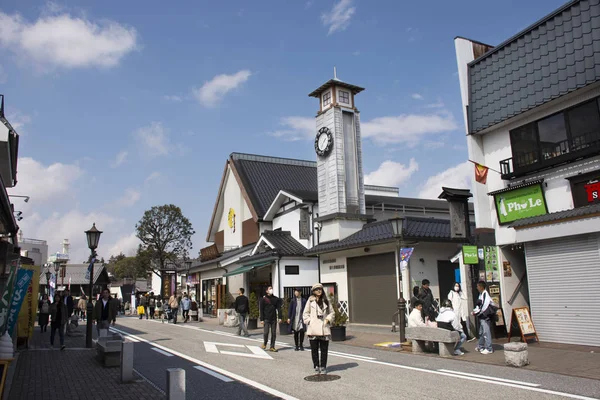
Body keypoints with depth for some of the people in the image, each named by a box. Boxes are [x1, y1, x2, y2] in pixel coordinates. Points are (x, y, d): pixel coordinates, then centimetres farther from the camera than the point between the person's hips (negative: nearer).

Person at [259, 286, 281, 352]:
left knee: (274, 333, 3)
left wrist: (280, 317, -3)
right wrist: (261, 319, -6)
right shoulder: (263, 299, 2)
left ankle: (272, 347, 12)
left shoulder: (276, 299, 10)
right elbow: (261, 310, 0)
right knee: (266, 332, -9)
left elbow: (279, 308, 7)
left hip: (274, 319, 3)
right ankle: (264, 343, 17)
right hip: (266, 319, -3)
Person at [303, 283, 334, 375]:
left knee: (324, 349, 2)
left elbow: (331, 312, 16)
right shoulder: (310, 301, 2)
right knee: (314, 349, 4)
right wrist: (308, 321, -6)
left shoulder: (326, 301, 9)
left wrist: (328, 319, 0)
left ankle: (323, 367, 13)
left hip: (324, 329, 2)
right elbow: (305, 313, 5)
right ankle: (316, 366, 16)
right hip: (313, 329, -2)